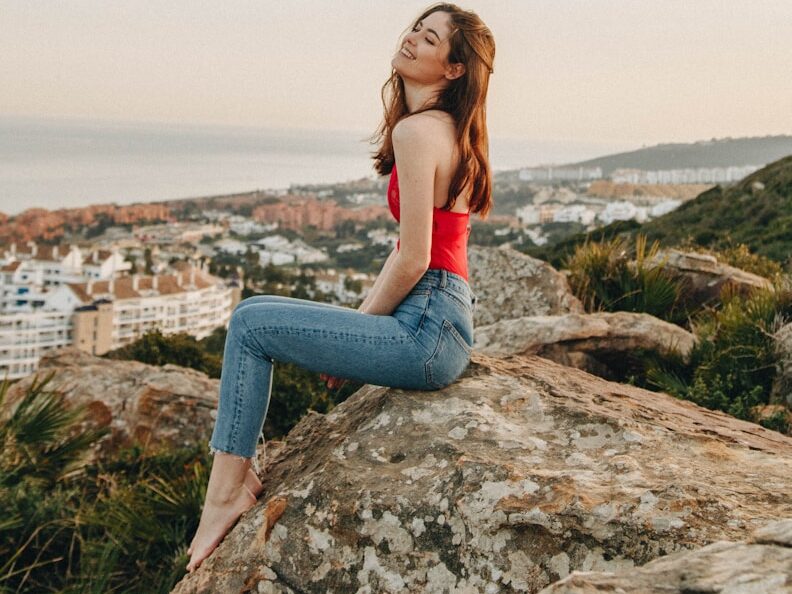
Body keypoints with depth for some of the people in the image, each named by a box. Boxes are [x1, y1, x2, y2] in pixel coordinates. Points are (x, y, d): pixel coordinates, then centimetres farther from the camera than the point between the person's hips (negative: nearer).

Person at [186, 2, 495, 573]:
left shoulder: (417, 130, -16)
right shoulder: (450, 131, 15)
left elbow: (412, 261, -20)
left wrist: (364, 324, -4)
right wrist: (362, 315, 13)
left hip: (426, 332, -10)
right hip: (443, 323, 10)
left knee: (251, 323, -3)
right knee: (258, 315, 19)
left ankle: (225, 493, 5)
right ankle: (238, 477, 22)